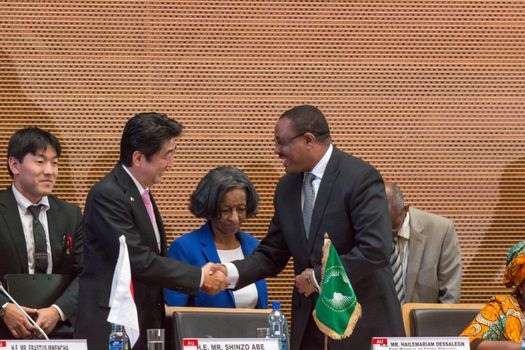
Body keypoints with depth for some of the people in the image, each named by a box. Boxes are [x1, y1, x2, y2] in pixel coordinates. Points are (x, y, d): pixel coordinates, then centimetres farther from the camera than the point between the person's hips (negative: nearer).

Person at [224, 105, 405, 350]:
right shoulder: (287, 187, 9)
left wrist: (319, 277, -16)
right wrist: (232, 273, -7)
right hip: (309, 325, 6)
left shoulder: (361, 178, -14)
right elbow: (271, 255, 12)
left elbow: (376, 249, -22)